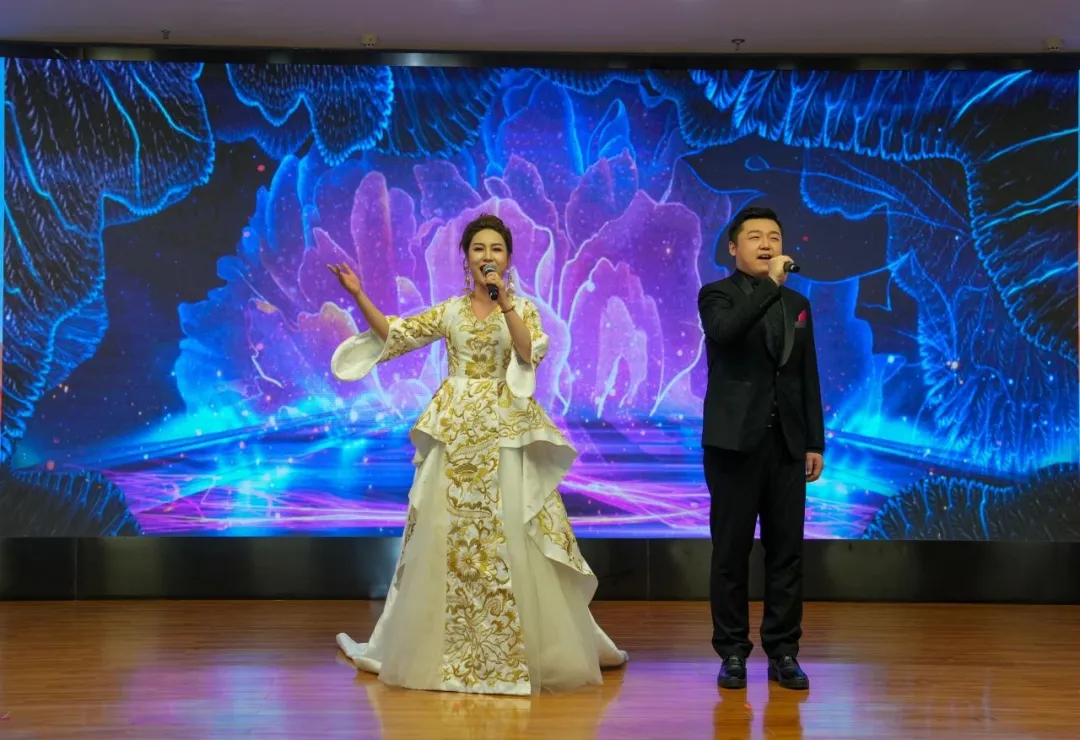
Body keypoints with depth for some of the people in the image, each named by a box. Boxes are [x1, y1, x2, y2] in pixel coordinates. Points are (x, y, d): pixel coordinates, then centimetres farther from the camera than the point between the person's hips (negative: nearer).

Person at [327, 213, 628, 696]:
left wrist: (505, 304, -20)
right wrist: (359, 296, -2)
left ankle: (536, 647, 10)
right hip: (455, 432, 2)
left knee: (509, 538, -4)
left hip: (505, 432, -2)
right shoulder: (449, 311, 10)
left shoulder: (523, 308, 4)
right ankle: (445, 648, 15)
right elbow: (391, 336, 7)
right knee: (447, 536, 4)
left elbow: (531, 354, -13)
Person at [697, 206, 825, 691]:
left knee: (786, 551, 5)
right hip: (735, 443, -4)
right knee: (731, 551, 2)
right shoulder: (717, 296, 0)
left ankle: (783, 653, 14)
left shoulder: (797, 304, 14)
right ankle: (732, 652, 12)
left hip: (787, 445, 4)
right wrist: (770, 283, -24)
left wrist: (815, 443, 9)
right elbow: (724, 331, -25)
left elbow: (808, 379, 14)